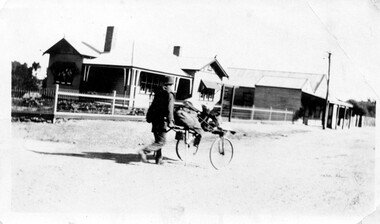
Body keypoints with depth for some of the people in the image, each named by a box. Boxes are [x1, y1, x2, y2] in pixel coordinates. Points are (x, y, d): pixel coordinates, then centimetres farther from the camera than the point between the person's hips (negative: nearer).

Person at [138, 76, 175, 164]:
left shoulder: (158, 93, 13)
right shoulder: (169, 95, -9)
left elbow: (152, 107, 17)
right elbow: (169, 110, -16)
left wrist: (149, 118, 23)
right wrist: (170, 121, -15)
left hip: (155, 120, 8)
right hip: (162, 121, -8)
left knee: (158, 140, 17)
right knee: (161, 141, -3)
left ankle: (158, 159, 19)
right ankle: (144, 151, -17)